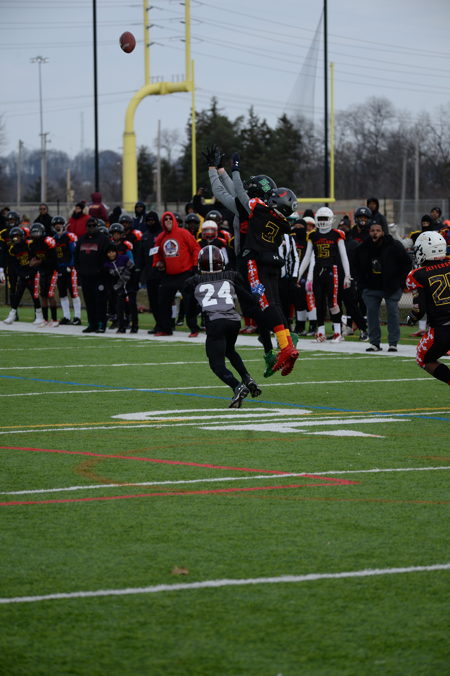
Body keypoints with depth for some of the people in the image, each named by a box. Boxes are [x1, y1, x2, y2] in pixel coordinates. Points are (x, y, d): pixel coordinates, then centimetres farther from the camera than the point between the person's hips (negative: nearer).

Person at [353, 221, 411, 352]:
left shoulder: (394, 246, -10)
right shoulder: (361, 249, -1)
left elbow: (406, 263, 0)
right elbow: (357, 268, 15)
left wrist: (401, 282, -4)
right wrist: (362, 285, 6)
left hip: (392, 287, -3)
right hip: (371, 287, 3)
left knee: (392, 312, -7)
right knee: (371, 312, -2)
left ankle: (393, 343, -1)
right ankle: (374, 343, 7)